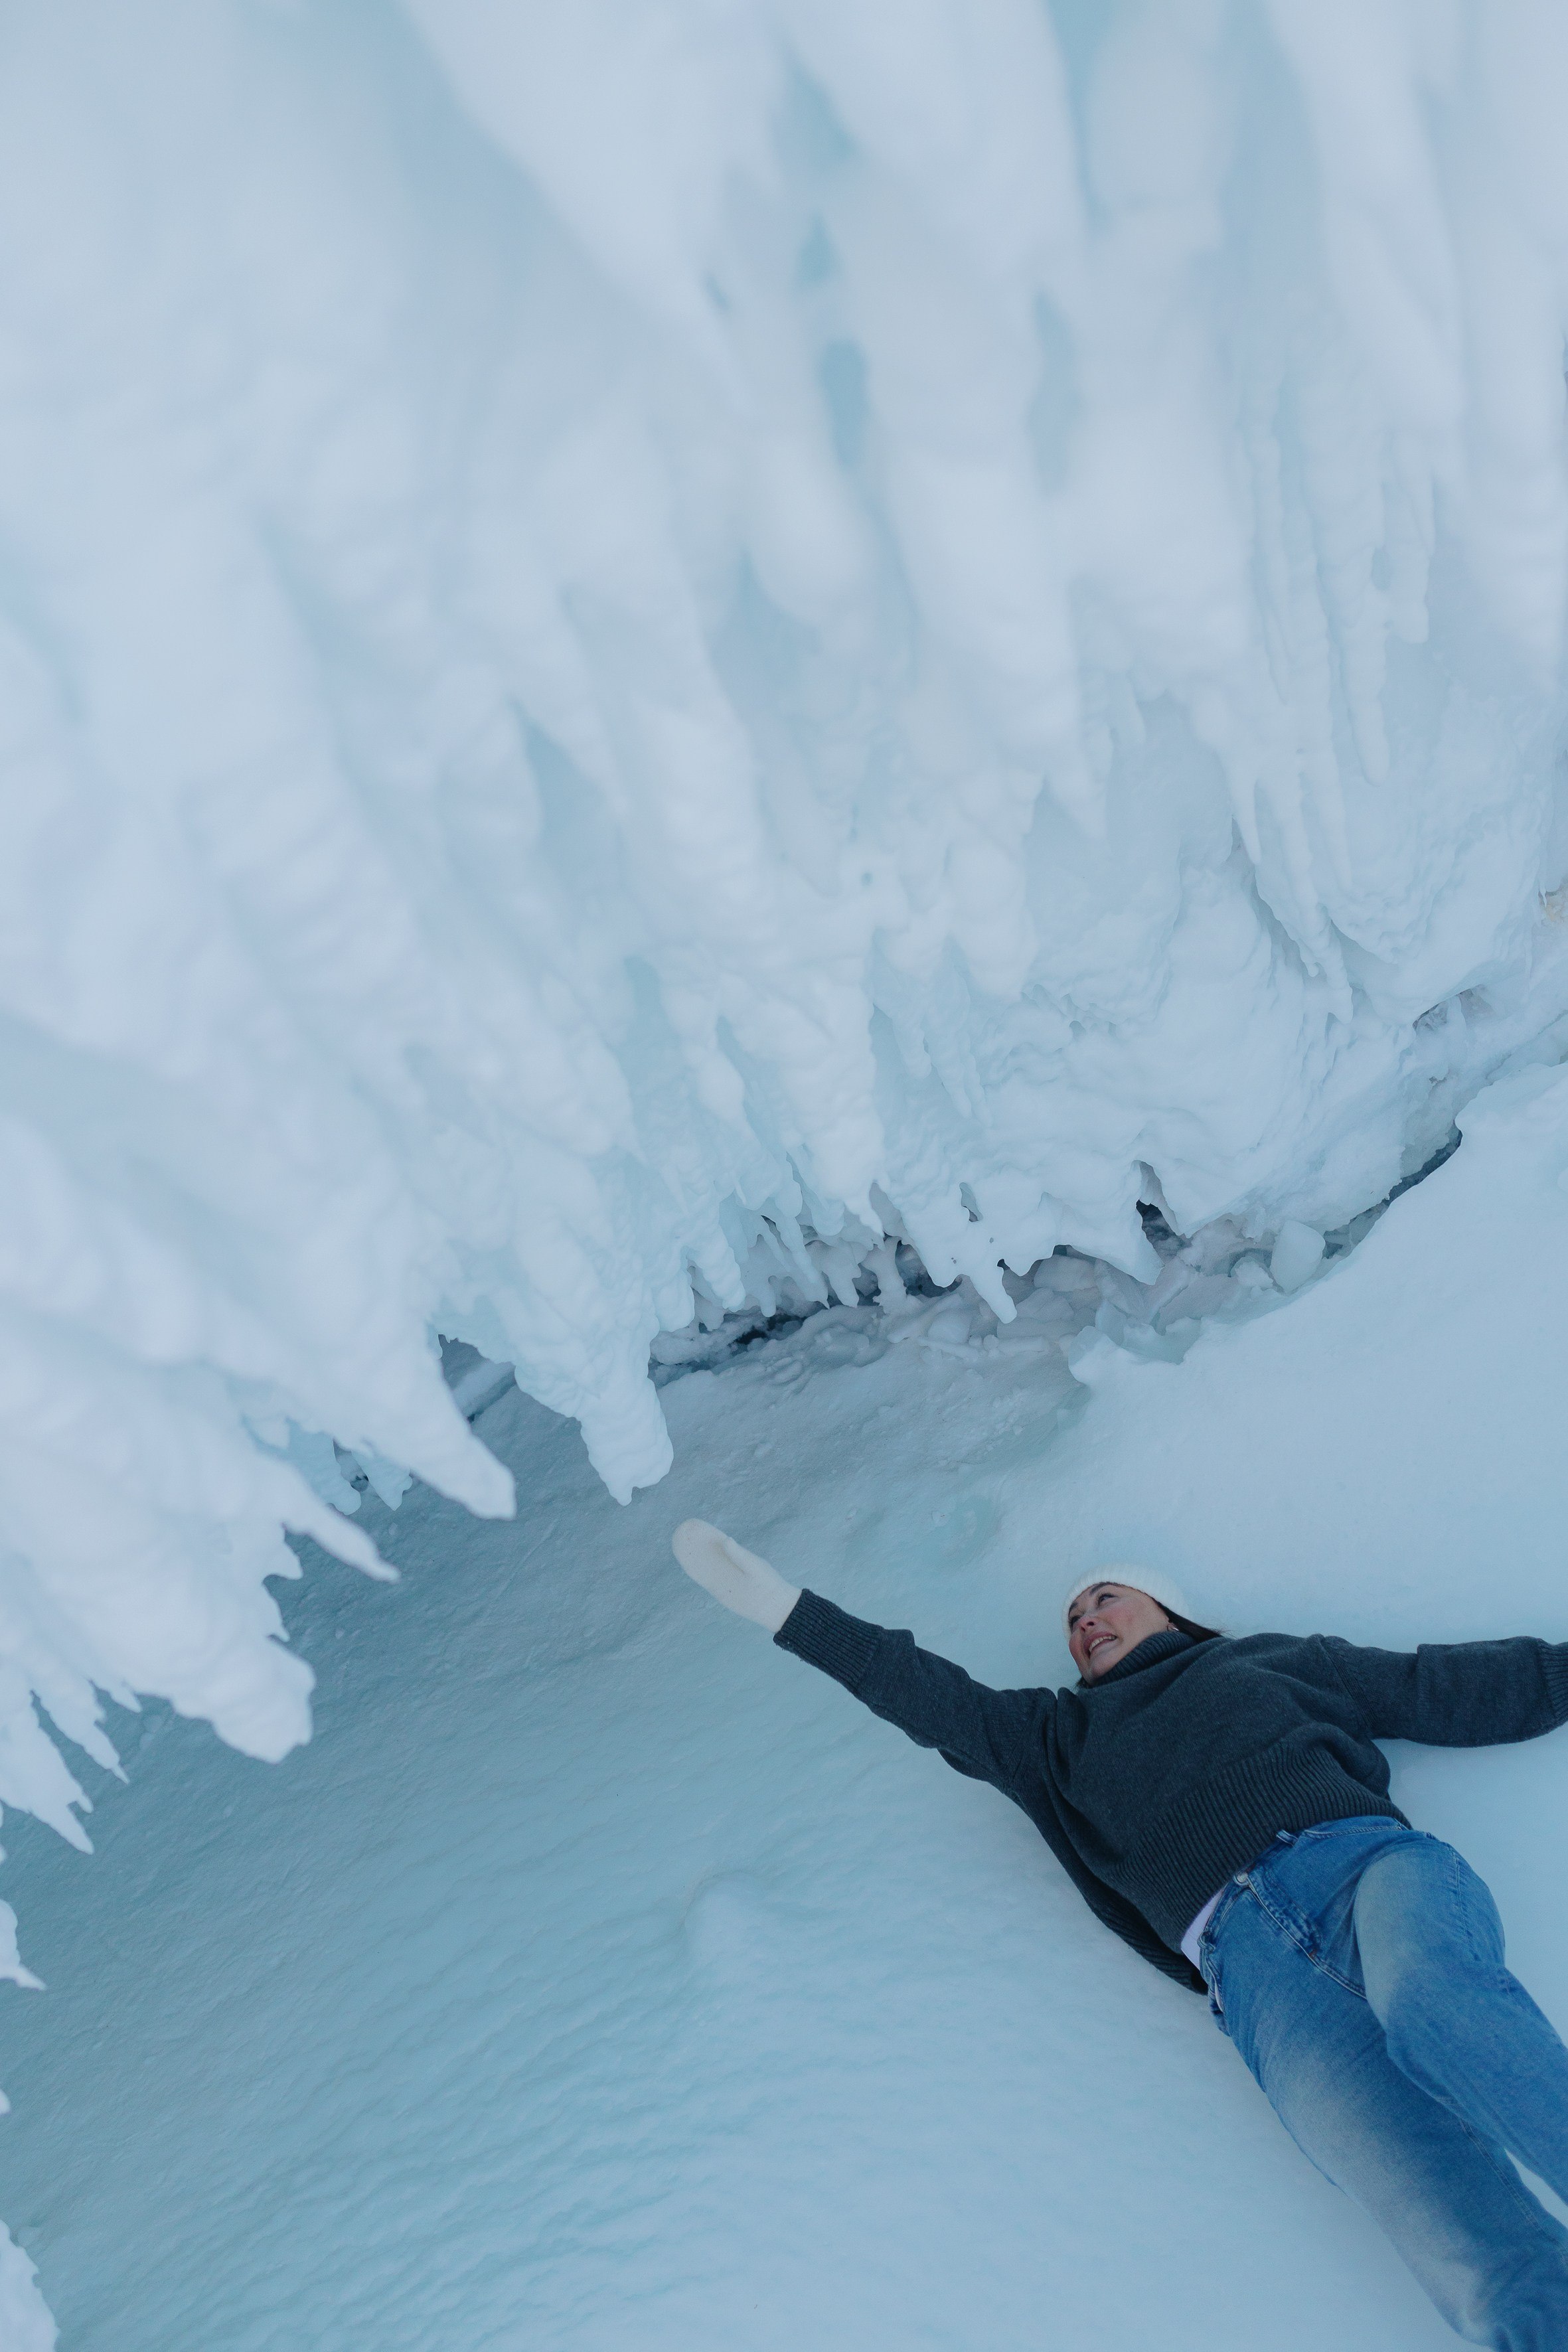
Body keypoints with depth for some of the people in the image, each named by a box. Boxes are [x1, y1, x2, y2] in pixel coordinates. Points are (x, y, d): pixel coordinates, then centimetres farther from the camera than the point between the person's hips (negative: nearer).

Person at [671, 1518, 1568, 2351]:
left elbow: (1450, 1684, 29)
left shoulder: (1273, 1659, 29)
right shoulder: (1064, 1734, 31)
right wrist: (786, 1608, 19)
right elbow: (940, 1700, 24)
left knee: (1425, 2004, -40)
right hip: (1246, 1954, 1)